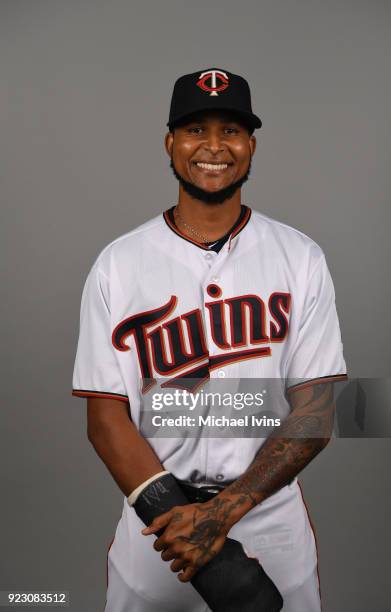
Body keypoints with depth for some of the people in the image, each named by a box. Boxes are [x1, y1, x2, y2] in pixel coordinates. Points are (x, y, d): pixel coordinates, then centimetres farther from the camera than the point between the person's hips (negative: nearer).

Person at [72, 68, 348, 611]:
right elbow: (106, 417, -7)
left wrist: (224, 510, -19)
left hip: (273, 520, 1)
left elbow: (316, 412, -8)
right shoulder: (117, 265, -4)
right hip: (156, 526, 0)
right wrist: (174, 516, -19)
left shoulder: (300, 258, -4)